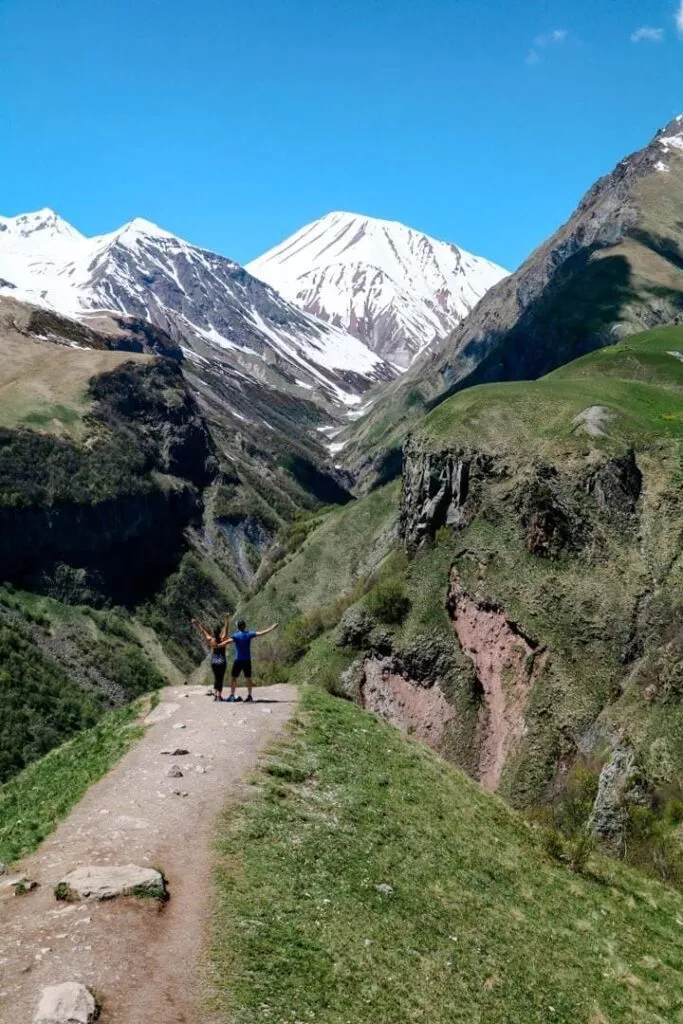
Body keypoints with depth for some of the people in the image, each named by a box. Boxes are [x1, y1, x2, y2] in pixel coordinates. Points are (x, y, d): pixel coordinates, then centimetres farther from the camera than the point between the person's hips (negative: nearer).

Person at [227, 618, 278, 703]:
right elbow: (262, 633, 0)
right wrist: (272, 628, 8)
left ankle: (232, 695, 0)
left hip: (238, 660, -3)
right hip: (247, 660, 3)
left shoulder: (236, 636, -7)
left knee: (234, 677, 4)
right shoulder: (249, 634, 0)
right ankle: (249, 695, 10)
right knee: (248, 678, 11)